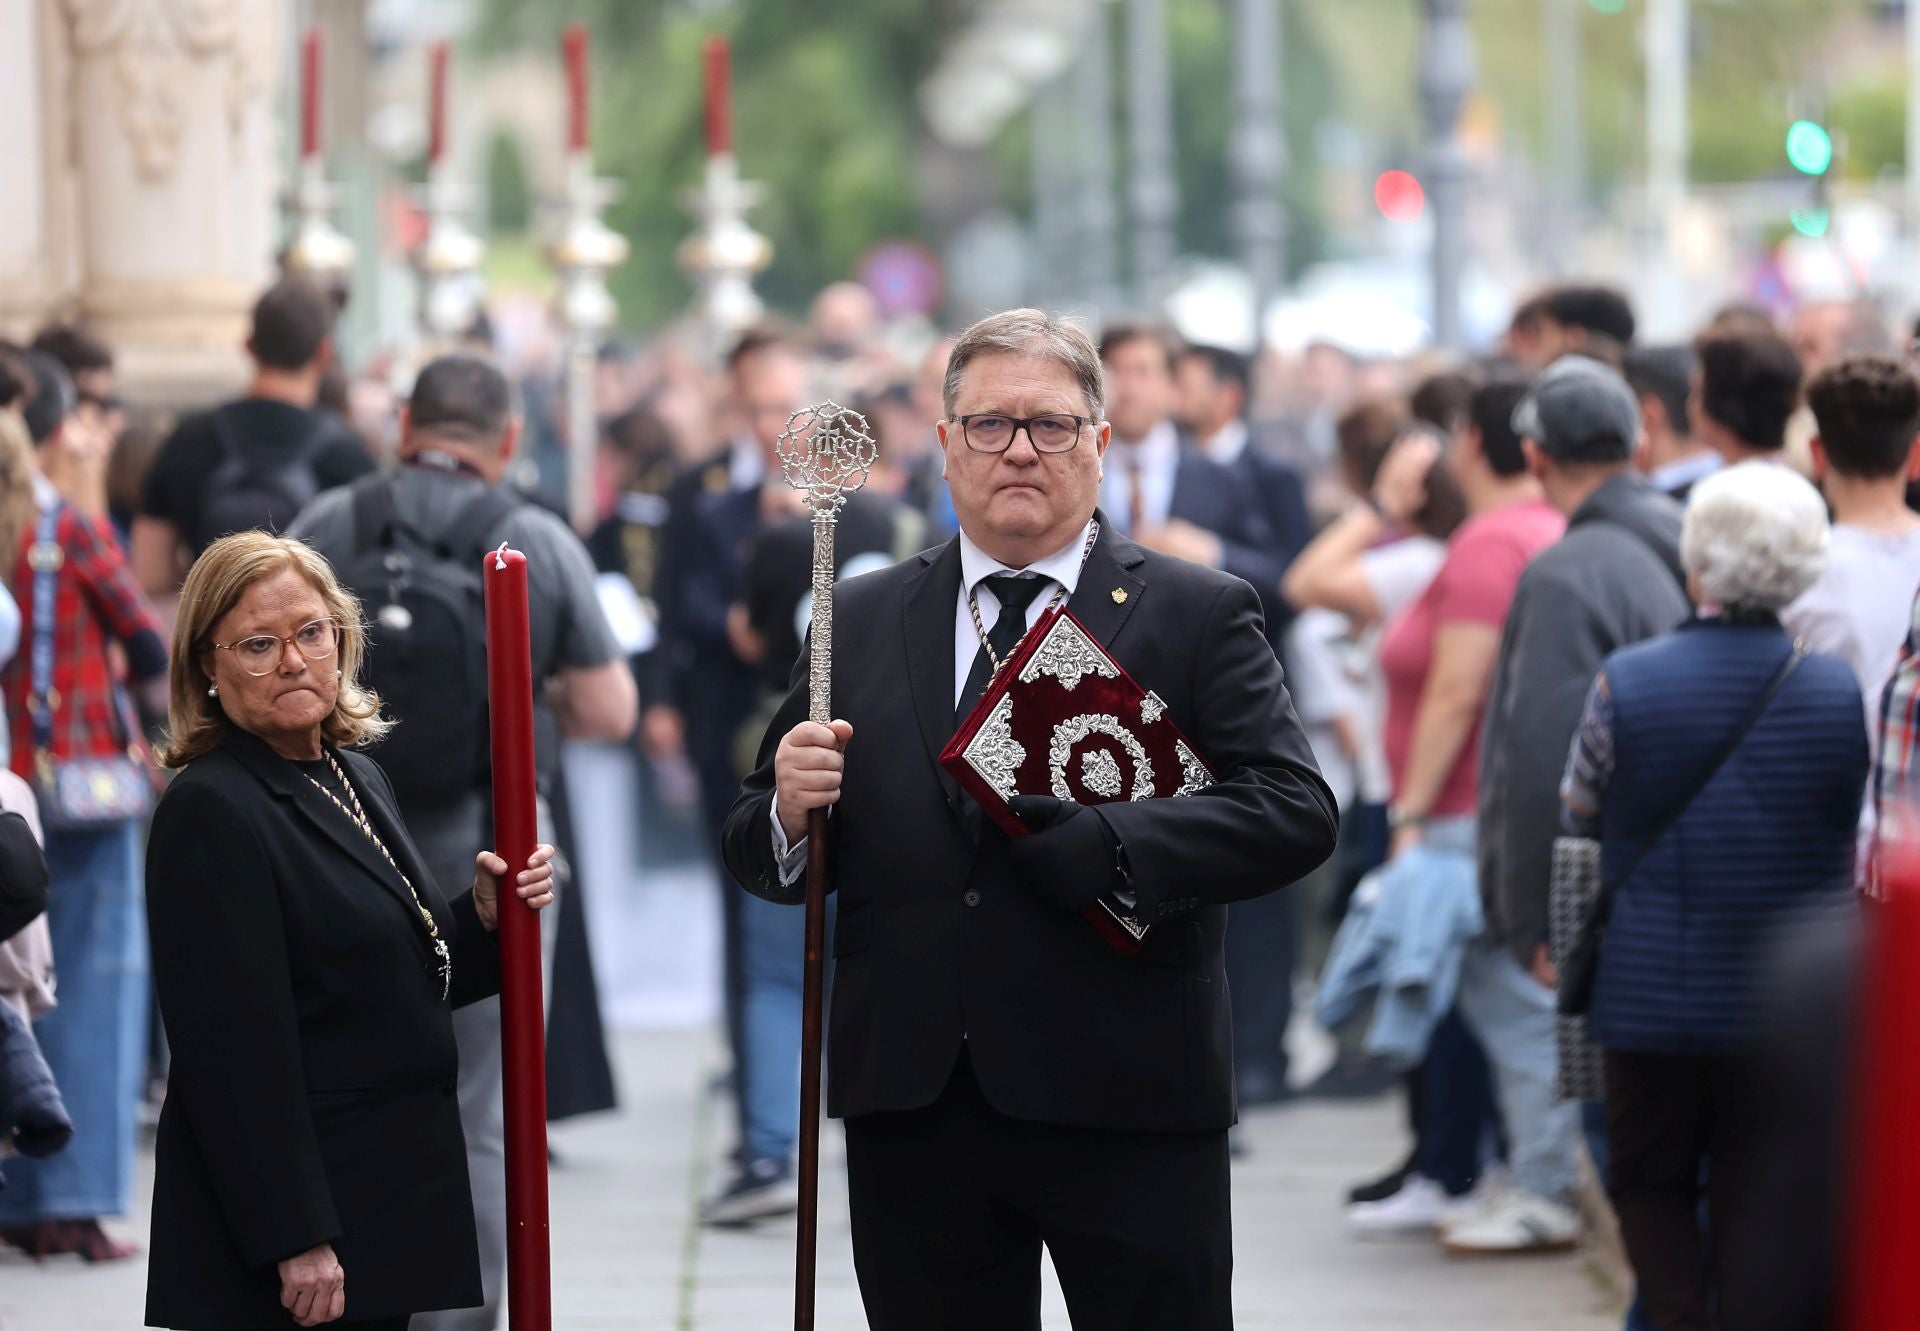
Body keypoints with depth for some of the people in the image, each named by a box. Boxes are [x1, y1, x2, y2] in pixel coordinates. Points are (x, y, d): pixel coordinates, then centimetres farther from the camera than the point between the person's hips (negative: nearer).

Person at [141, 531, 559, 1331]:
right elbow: (234, 1046, -21)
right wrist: (294, 1241, -23)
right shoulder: (211, 813, -16)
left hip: (390, 1198, 9)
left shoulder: (355, 778, 12)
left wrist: (483, 917, 1)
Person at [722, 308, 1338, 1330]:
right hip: (914, 1113, 3)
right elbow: (759, 852, 12)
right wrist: (790, 813, -12)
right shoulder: (862, 623, 11)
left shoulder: (1199, 615, 2)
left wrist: (1082, 844, -20)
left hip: (1128, 1103, -3)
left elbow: (1297, 814, -10)